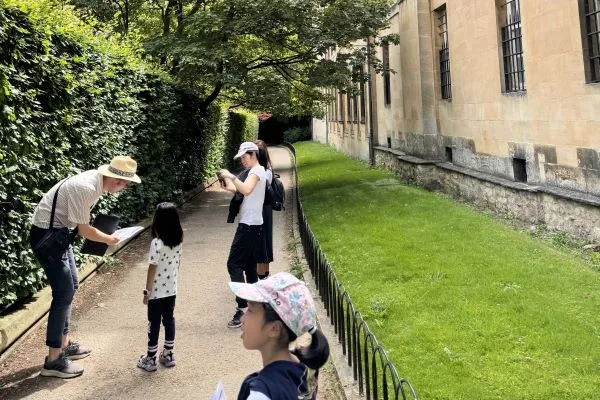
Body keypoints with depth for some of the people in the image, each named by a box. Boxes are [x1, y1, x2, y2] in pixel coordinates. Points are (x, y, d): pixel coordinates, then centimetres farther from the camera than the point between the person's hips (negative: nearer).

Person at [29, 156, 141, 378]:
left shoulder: (96, 180, 0)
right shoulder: (85, 188, -28)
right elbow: (84, 230, -20)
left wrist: (103, 236, 4)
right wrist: (109, 240, -5)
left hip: (59, 232, 10)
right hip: (46, 236, -10)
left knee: (70, 285, 16)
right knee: (64, 292, -8)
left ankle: (64, 344, 29)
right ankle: (53, 361, 1)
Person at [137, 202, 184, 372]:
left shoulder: (157, 243, -21)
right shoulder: (178, 241, -1)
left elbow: (152, 269, -18)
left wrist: (147, 291, -11)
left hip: (157, 291, -6)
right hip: (171, 289, 6)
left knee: (154, 323, 6)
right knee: (169, 320, 16)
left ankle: (150, 359, 17)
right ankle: (168, 355, 26)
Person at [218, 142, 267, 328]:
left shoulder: (257, 171, -12)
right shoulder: (255, 172, 21)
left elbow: (246, 190, -32)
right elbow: (241, 191, 22)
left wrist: (230, 176, -25)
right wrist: (228, 183, 6)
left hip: (249, 225, -11)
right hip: (252, 224, 11)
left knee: (234, 264, -12)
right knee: (249, 266, 13)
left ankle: (243, 307, -14)